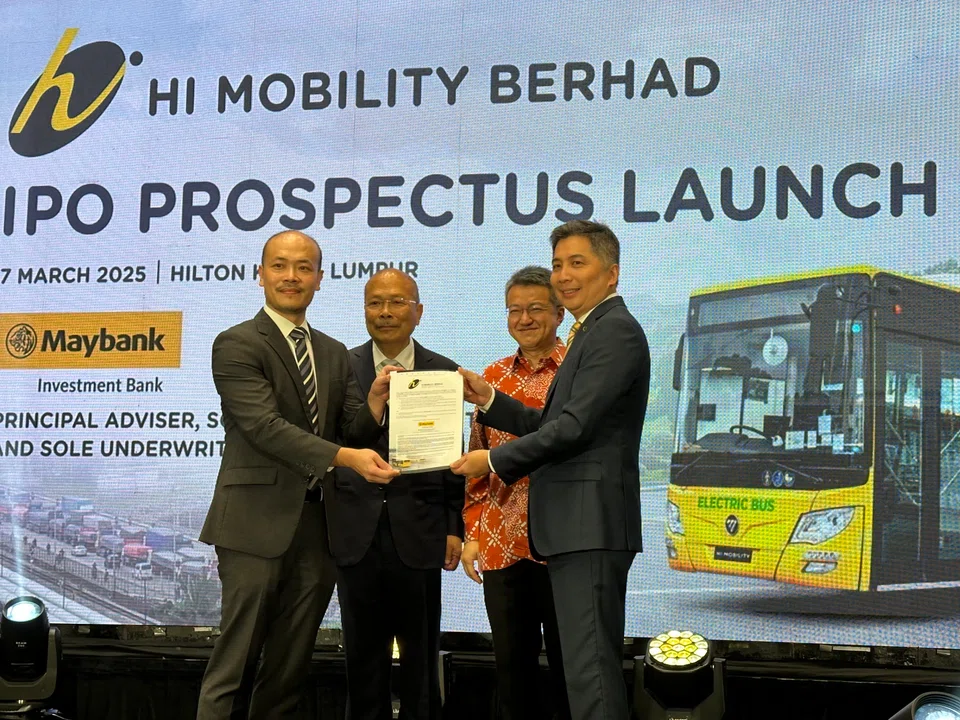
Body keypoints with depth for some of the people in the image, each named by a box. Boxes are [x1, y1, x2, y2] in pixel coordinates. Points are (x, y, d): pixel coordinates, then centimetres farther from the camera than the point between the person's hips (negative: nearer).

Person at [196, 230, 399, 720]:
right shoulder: (237, 344, -4)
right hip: (259, 524, -6)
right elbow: (264, 426, -17)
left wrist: (375, 400, -10)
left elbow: (355, 434, 12)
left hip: (316, 527, 6)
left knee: (289, 670, 11)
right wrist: (343, 457, -27)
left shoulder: (335, 354, 16)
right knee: (235, 667, -3)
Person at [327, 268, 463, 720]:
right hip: (358, 530, 0)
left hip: (418, 531, 0)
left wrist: (455, 527, 1)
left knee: (421, 657, 8)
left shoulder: (443, 372, 5)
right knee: (363, 657, 10)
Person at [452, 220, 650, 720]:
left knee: (589, 666, -10)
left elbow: (574, 427, -18)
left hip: (590, 524, -11)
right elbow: (551, 424, 20)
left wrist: (493, 460, -10)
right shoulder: (594, 331, 21)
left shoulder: (615, 331, -11)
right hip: (581, 527, 11)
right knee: (598, 663, 15)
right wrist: (488, 400, 9)